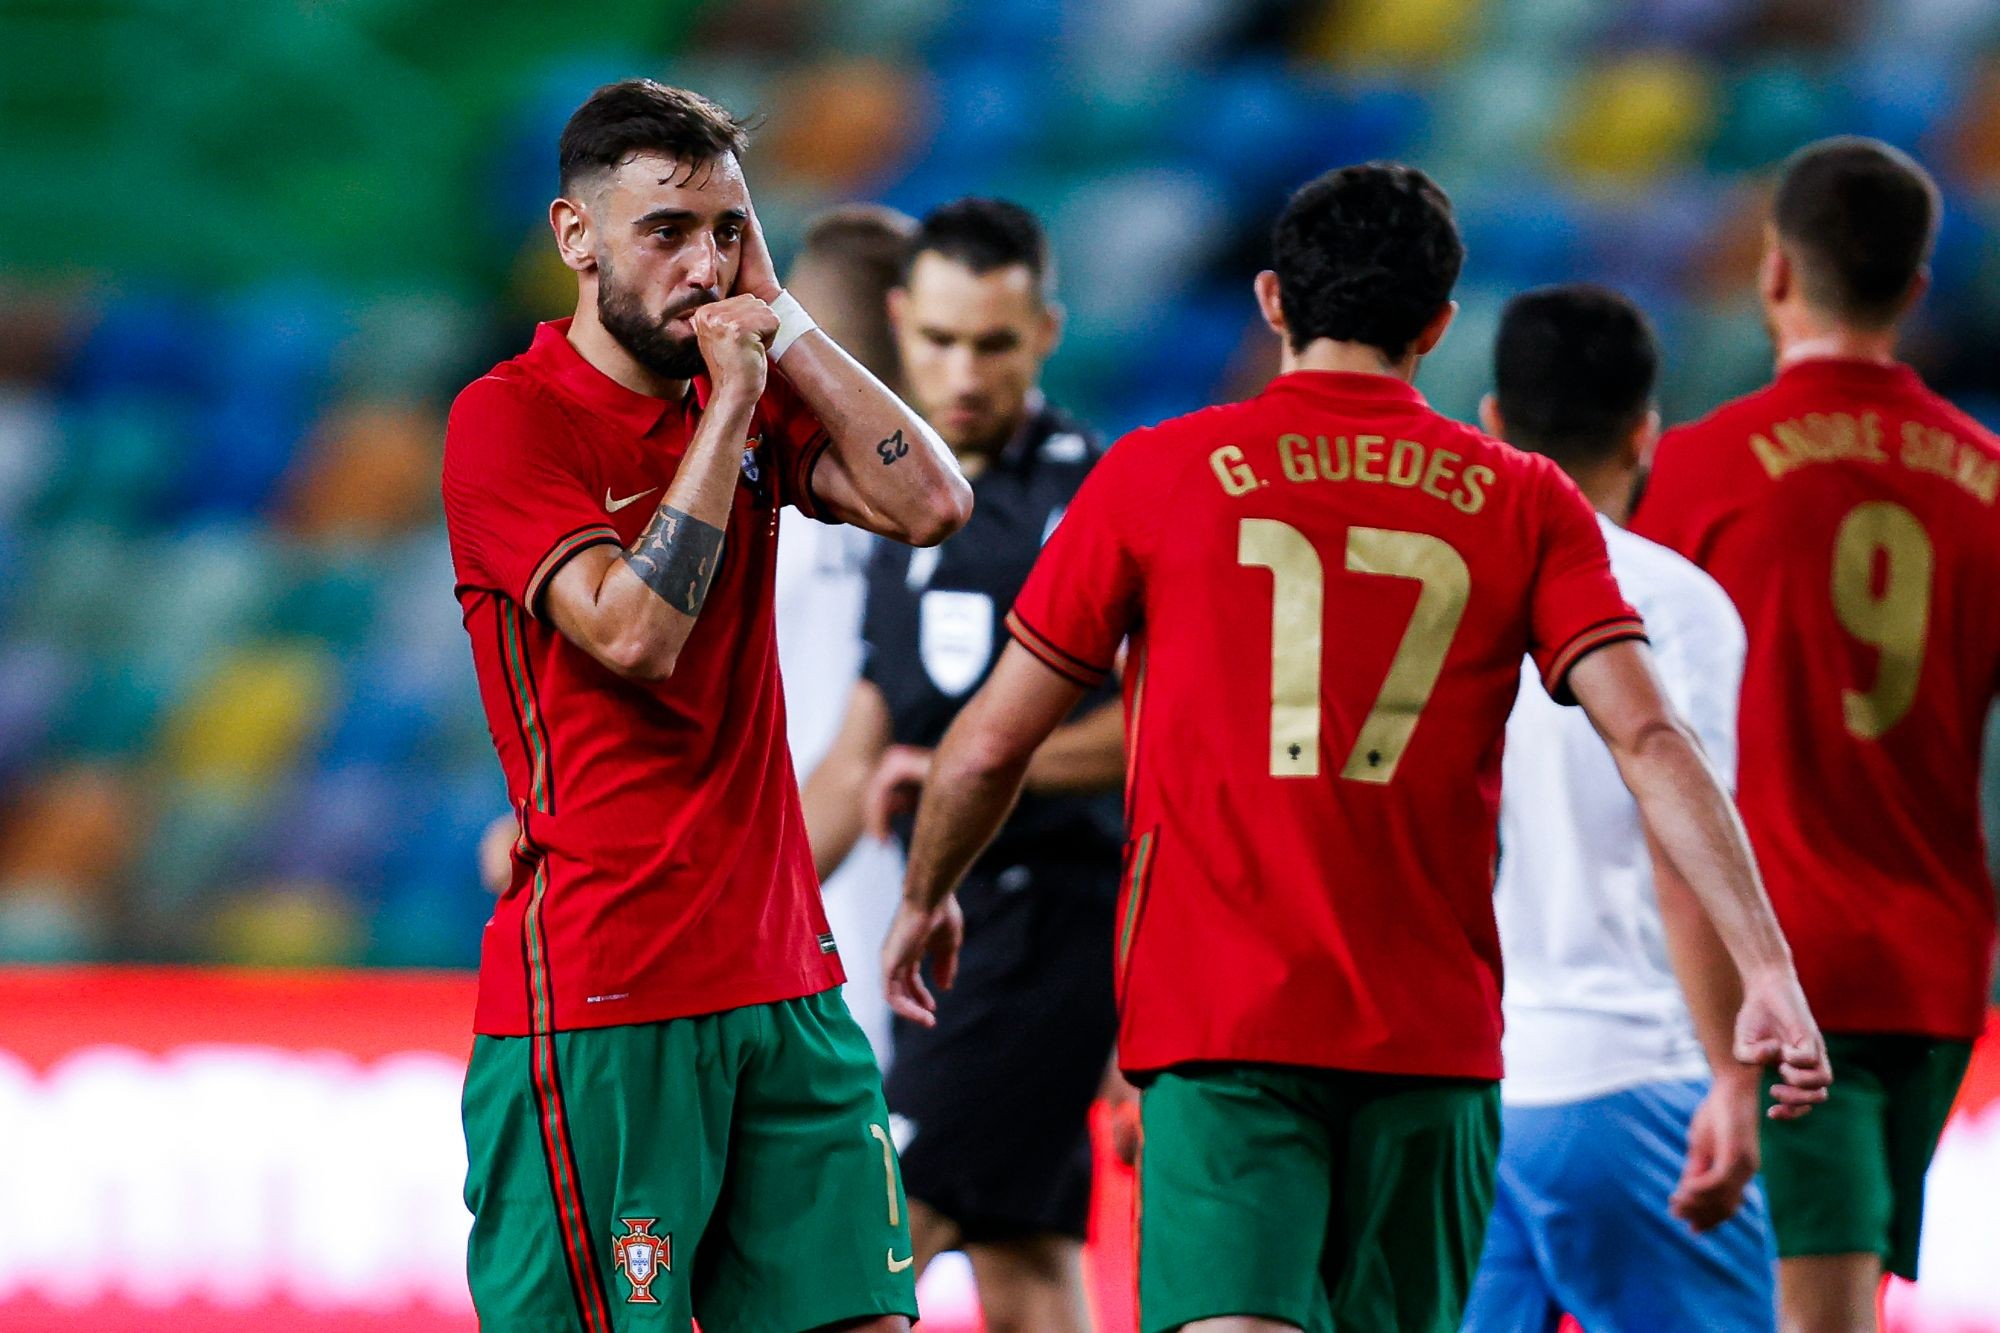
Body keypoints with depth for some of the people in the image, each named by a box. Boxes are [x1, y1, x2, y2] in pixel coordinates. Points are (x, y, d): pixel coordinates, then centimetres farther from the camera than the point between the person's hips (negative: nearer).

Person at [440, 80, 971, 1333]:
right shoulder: (509, 418, -6)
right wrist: (727, 403, -12)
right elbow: (633, 633, -17)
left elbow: (932, 503, 0)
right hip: (597, 994, -6)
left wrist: (782, 321, -1)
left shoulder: (745, 398, 13)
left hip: (783, 980, 7)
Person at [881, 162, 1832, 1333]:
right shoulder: (1526, 504, 6)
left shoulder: (1156, 476, 3)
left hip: (1218, 1021, -3)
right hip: (1432, 1032, 3)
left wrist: (925, 901, 27)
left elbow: (991, 744, 8)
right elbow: (1651, 740, -6)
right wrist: (1767, 968, -9)